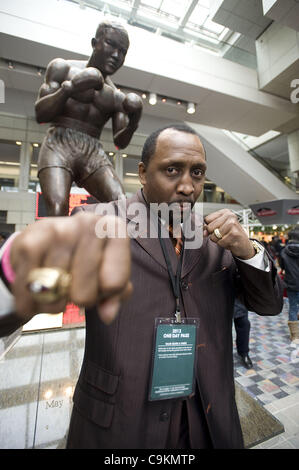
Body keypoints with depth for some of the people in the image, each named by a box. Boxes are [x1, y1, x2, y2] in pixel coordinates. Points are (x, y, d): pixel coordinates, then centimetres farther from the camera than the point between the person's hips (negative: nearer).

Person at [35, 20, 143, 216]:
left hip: (94, 153, 3)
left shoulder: (118, 98, 18)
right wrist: (68, 89, -11)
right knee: (57, 211, -24)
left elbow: (120, 142, 11)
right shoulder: (63, 68, 11)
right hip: (59, 144, -2)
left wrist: (133, 123, -9)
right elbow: (40, 114, 4)